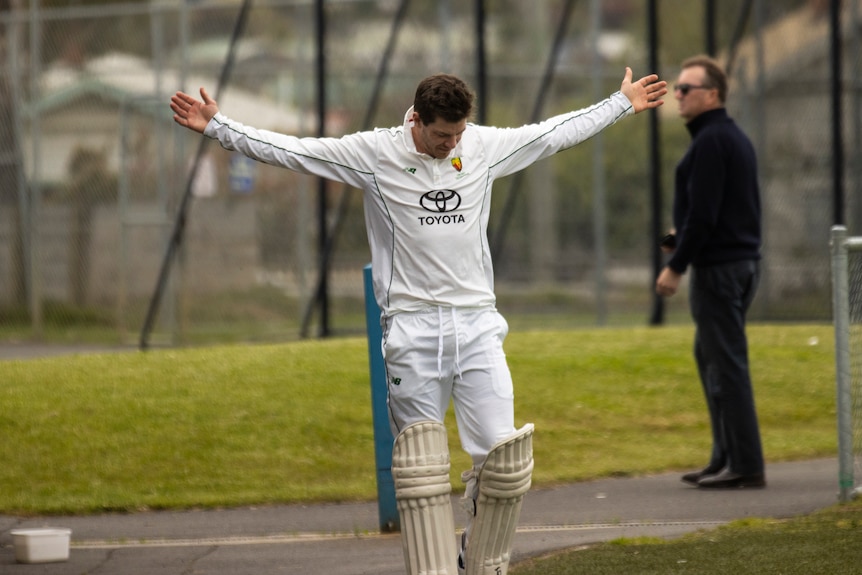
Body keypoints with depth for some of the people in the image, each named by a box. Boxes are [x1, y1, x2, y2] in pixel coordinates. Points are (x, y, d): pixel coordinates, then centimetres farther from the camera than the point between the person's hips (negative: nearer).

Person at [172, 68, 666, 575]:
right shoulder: (374, 153, -4)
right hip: (412, 327, -3)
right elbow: (289, 150, -3)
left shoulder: (485, 146, 7)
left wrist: (622, 105, 26)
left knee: (503, 452, -5)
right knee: (421, 463, -3)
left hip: (477, 324, 3)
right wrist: (217, 127, -7)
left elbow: (553, 134, 20)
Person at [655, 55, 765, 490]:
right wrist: (684, 237, 20)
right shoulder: (736, 138, 17)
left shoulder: (710, 143, -15)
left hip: (718, 267, -10)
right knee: (709, 356, 16)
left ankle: (745, 465, -9)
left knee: (727, 362, -8)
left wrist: (676, 266, -15)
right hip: (743, 259, 10)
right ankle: (725, 458, 19)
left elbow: (703, 213, -20)